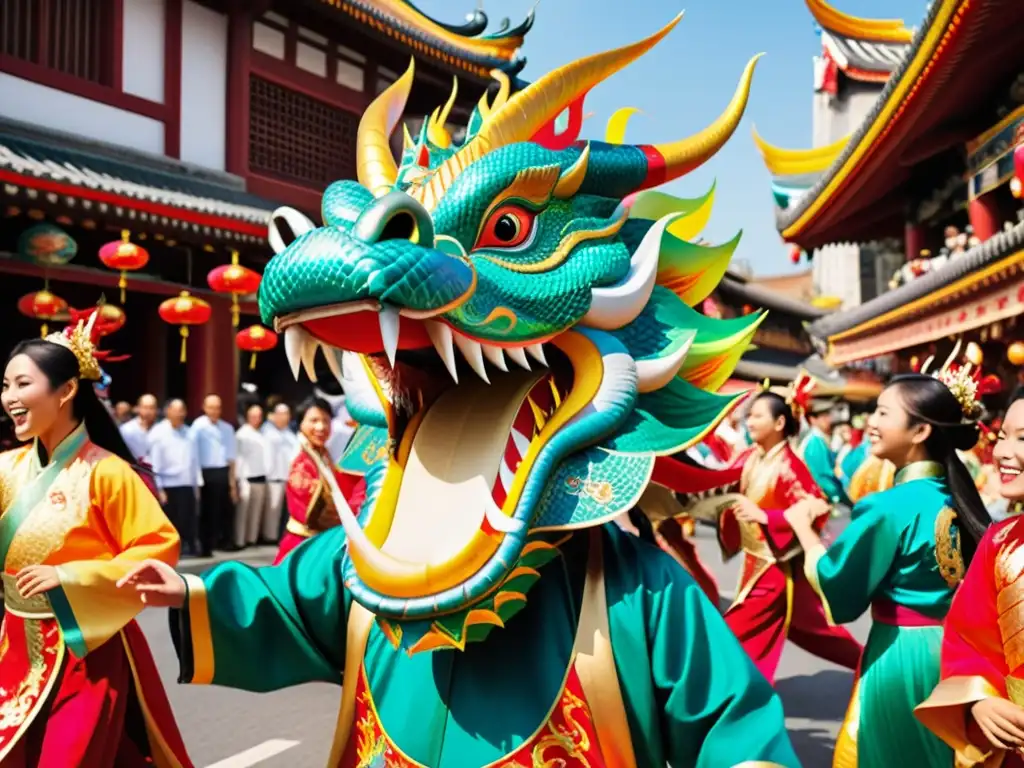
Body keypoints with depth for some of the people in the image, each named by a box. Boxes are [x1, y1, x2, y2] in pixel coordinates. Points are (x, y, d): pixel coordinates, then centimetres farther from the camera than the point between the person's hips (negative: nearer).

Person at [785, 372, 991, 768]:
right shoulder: (959, 496, 2)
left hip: (901, 656, -7)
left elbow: (835, 587, -13)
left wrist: (802, 526, -1)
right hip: (954, 651, 7)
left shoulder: (890, 507, -20)